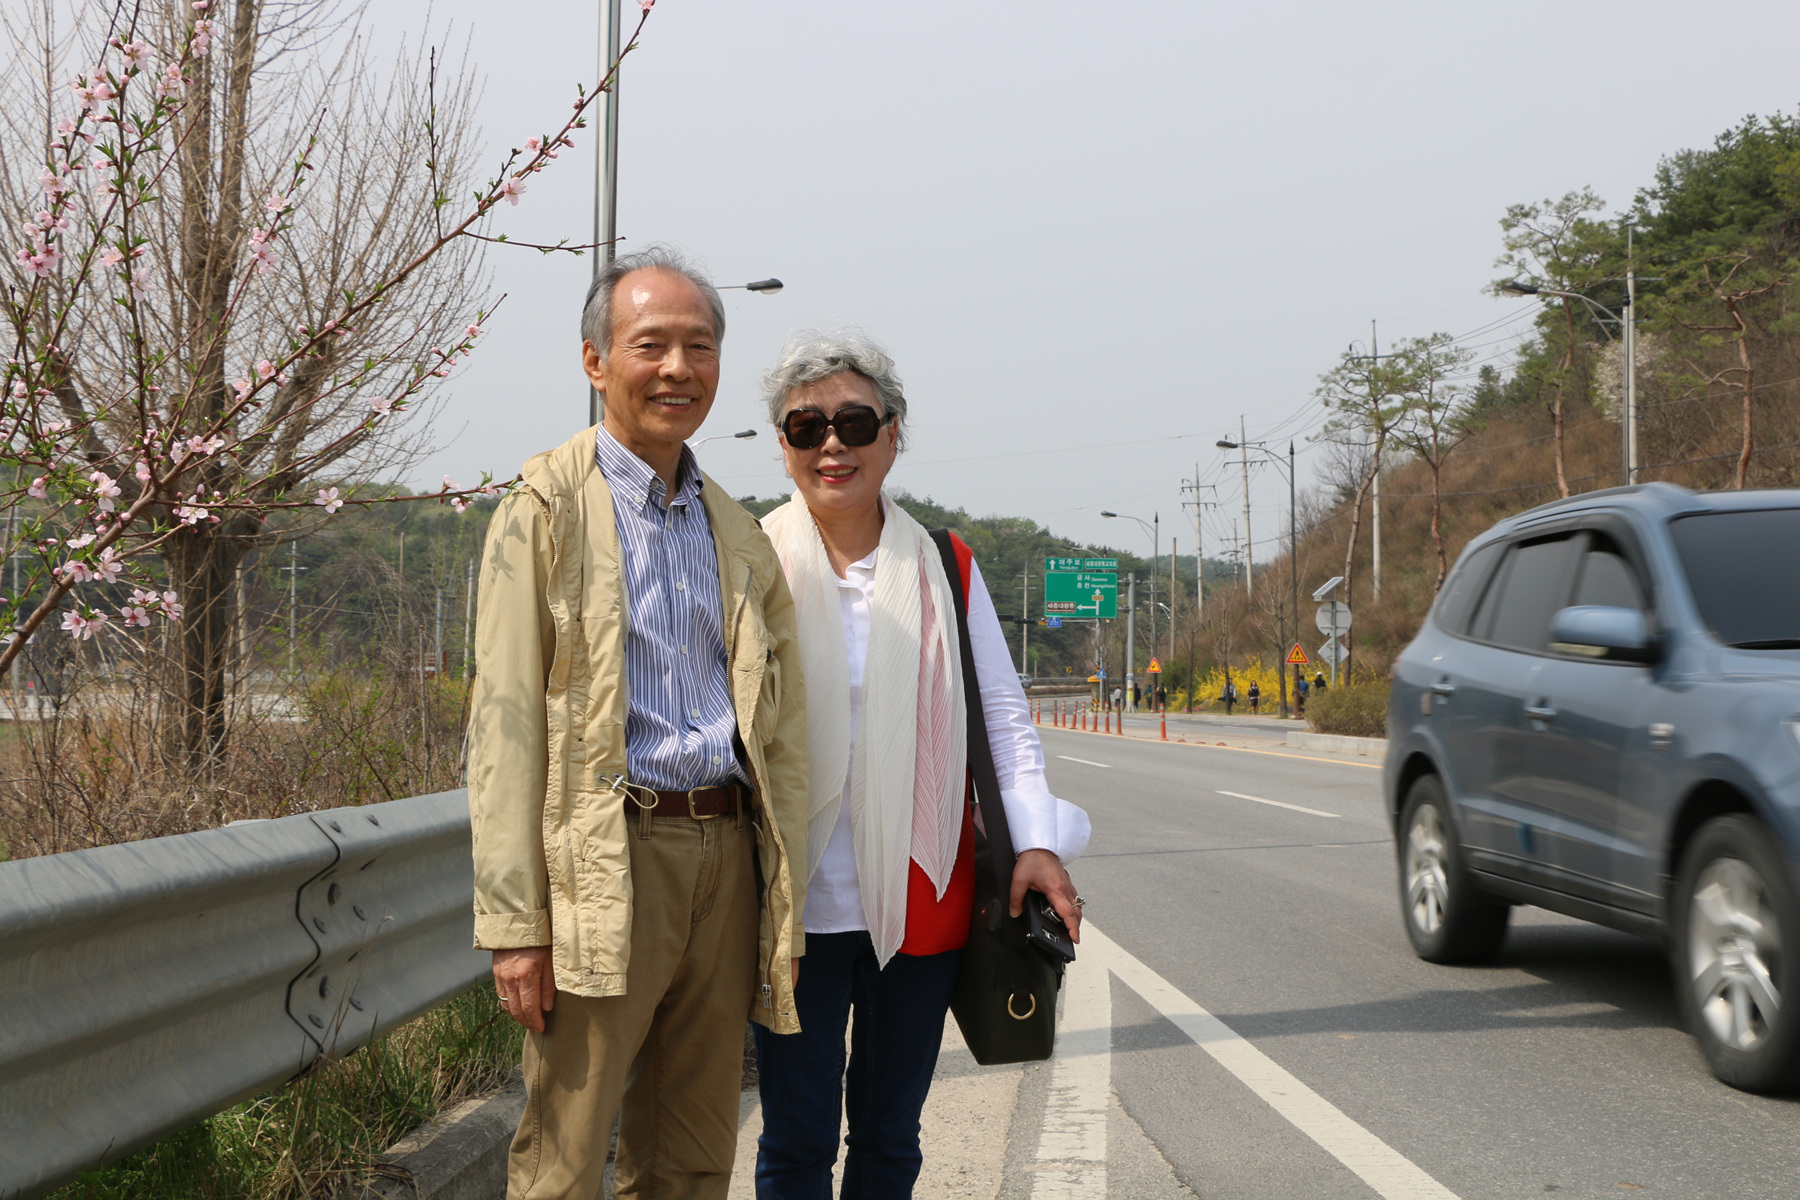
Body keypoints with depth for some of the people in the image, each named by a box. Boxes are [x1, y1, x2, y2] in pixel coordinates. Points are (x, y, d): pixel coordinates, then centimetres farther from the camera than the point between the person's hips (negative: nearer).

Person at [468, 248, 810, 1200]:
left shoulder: (740, 535, 16)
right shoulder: (546, 511, -1)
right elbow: (505, 728, -7)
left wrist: (785, 906, 9)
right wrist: (515, 924, -14)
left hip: (726, 861, 6)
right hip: (605, 863, -5)